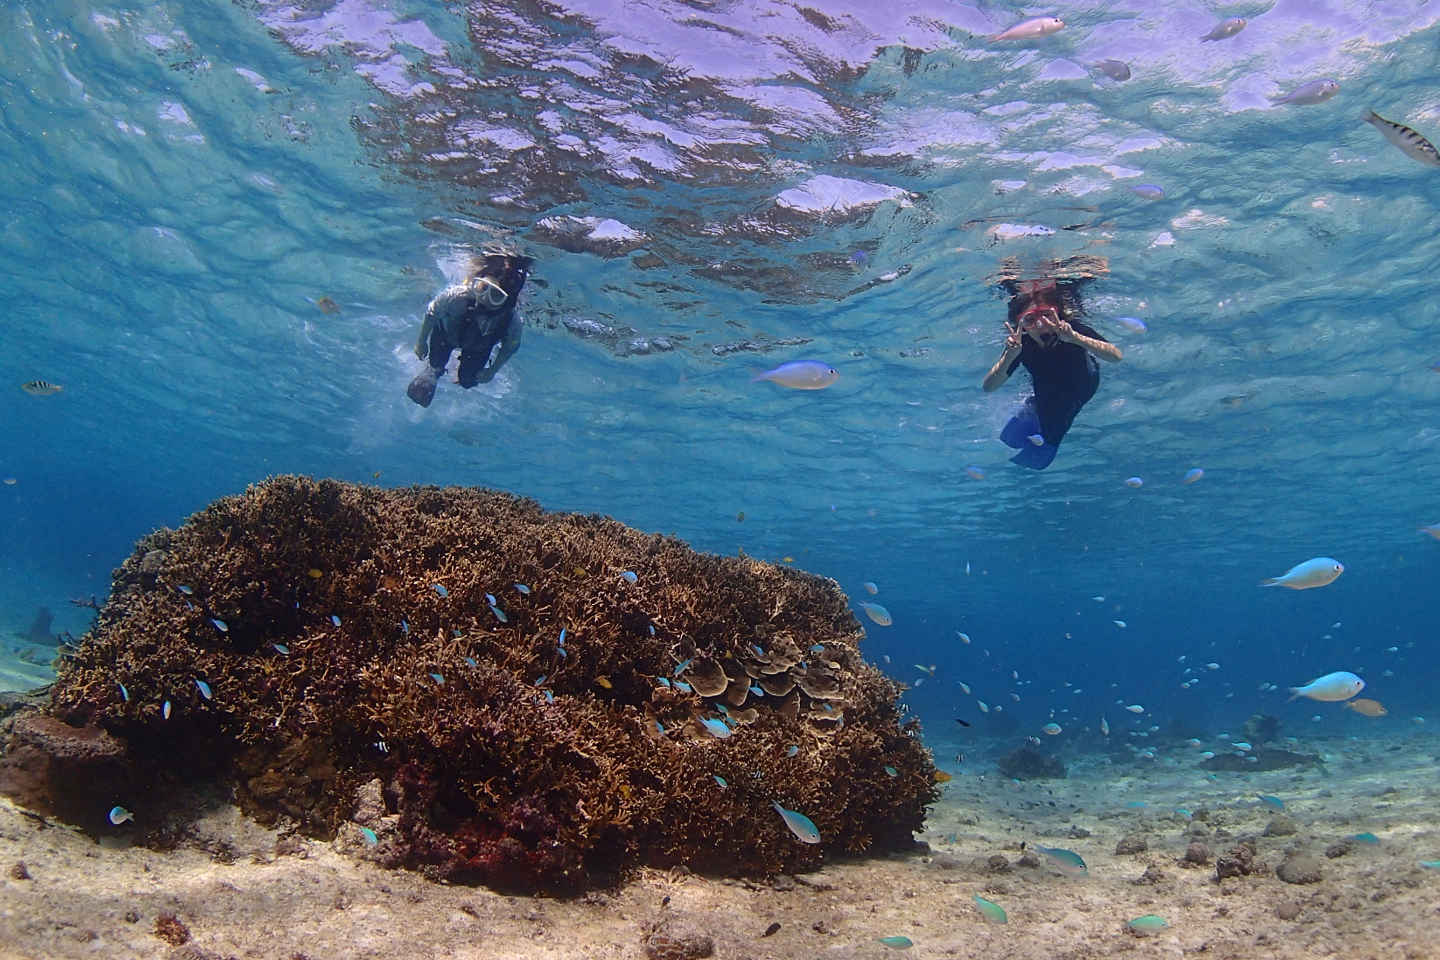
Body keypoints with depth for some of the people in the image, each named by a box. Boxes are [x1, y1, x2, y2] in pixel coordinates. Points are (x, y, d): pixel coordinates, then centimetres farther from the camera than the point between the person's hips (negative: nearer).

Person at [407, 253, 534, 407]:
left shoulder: (513, 321, -44)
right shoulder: (456, 296, -47)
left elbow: (510, 348, -18)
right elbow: (431, 314, -23)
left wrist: (492, 371, -6)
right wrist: (421, 342, -8)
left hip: (480, 346, 1)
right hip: (446, 333, -1)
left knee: (467, 381, 11)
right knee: (436, 366, 10)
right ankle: (430, 372, 47)